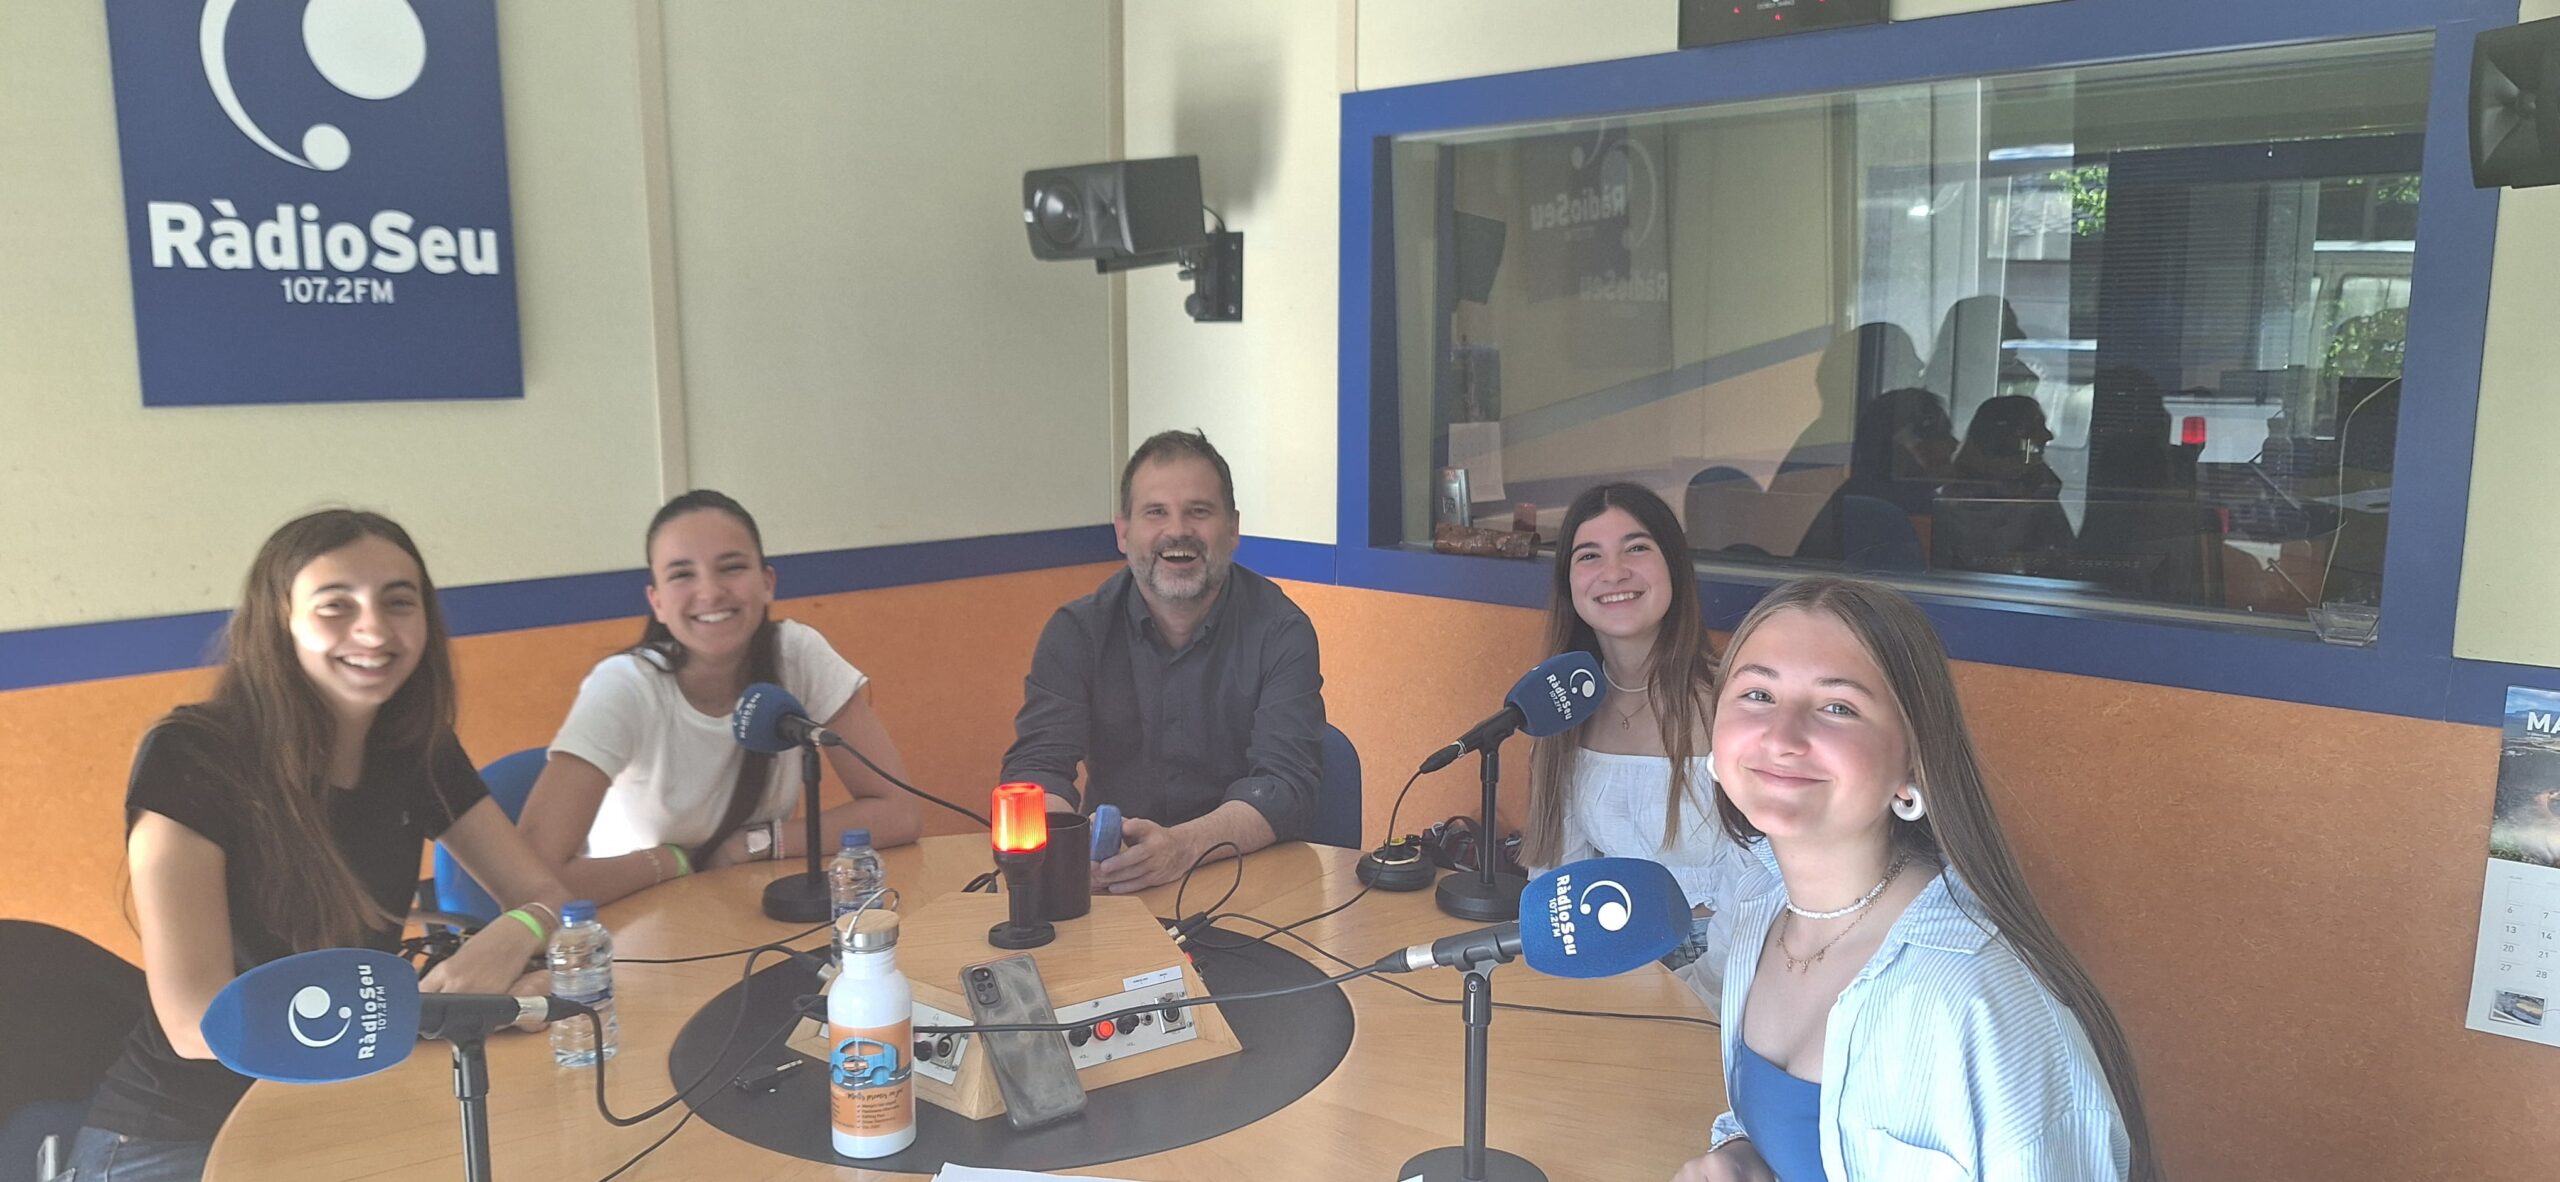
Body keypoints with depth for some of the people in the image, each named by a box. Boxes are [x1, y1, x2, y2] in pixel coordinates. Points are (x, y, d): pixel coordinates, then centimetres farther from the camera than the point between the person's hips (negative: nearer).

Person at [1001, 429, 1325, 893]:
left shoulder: (1280, 632, -3)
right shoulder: (1076, 632, 4)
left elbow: (1285, 784, -12)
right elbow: (1034, 769, -3)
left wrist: (1184, 845, -31)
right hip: (1110, 885, 2)